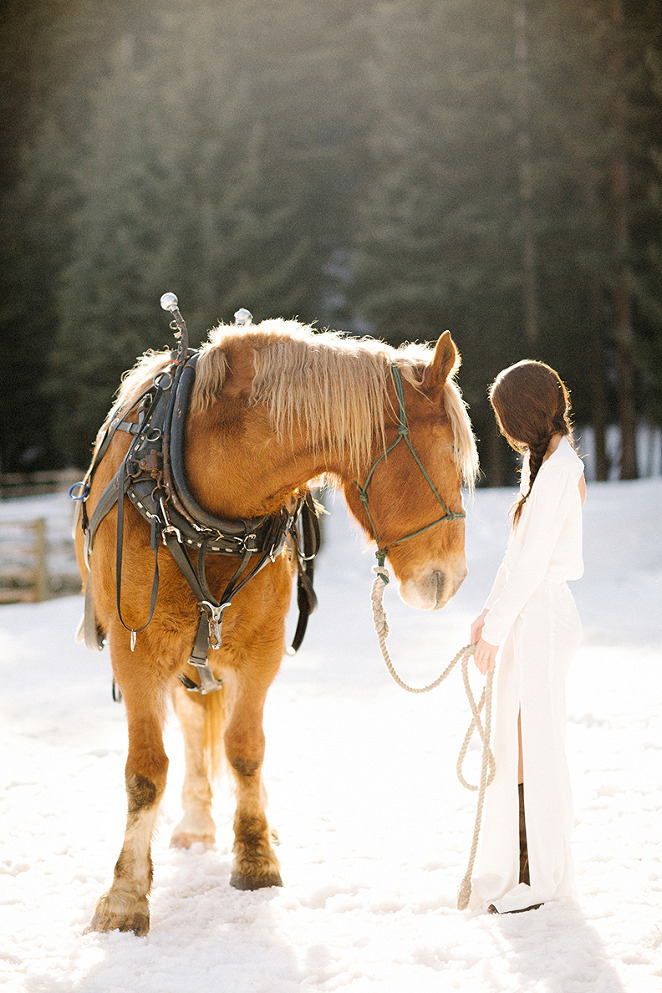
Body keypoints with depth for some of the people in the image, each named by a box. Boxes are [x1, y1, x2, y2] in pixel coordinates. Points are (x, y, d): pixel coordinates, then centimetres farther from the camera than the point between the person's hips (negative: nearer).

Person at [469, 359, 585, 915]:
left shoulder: (559, 469, -17)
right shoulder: (547, 462, 13)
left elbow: (531, 561, -19)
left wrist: (494, 632, -16)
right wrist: (491, 614, 16)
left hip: (542, 615, -10)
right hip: (529, 615, 10)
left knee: (533, 744, -2)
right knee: (517, 742, 14)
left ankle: (541, 876, 7)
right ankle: (516, 867, 22)